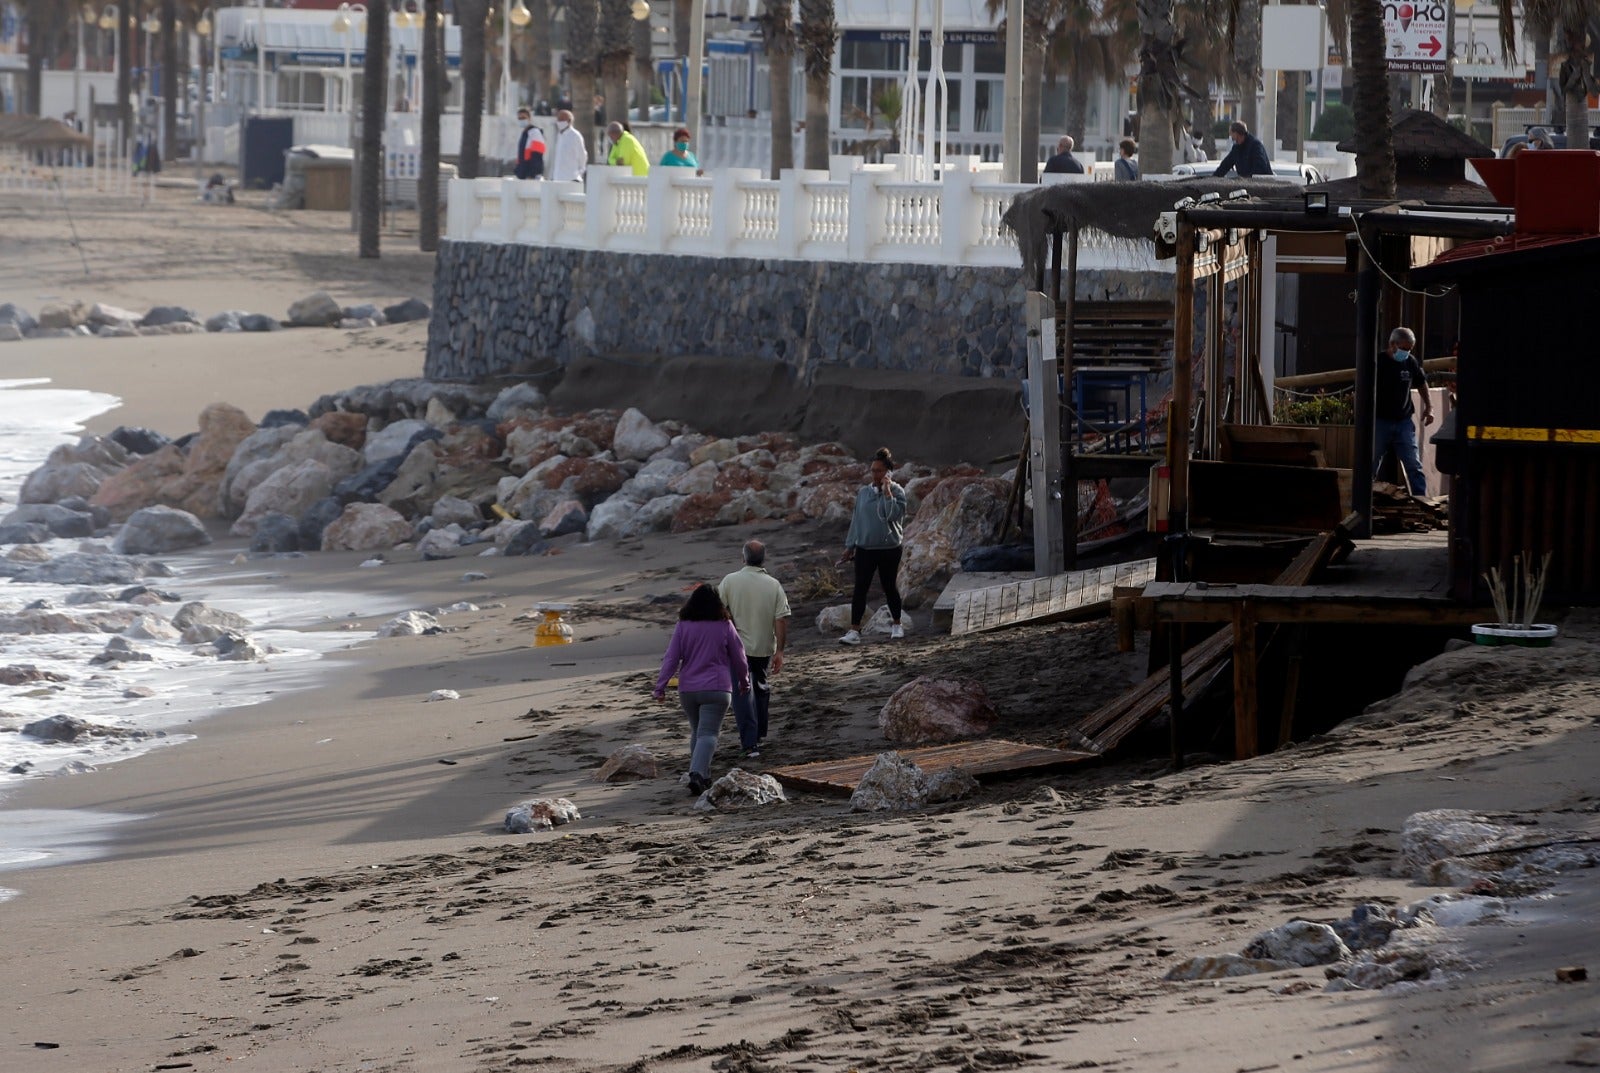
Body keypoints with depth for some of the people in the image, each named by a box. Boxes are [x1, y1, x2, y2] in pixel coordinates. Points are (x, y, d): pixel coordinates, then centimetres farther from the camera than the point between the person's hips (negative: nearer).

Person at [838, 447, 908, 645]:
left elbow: (894, 514, -21)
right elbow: (856, 520, 12)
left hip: (889, 549, -3)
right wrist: (850, 546, 12)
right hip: (865, 548, 3)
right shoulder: (863, 493, 6)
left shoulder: (896, 492, -5)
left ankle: (896, 625, 29)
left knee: (889, 586, 10)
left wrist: (887, 492, -22)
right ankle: (854, 631, -8)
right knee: (860, 589, -5)